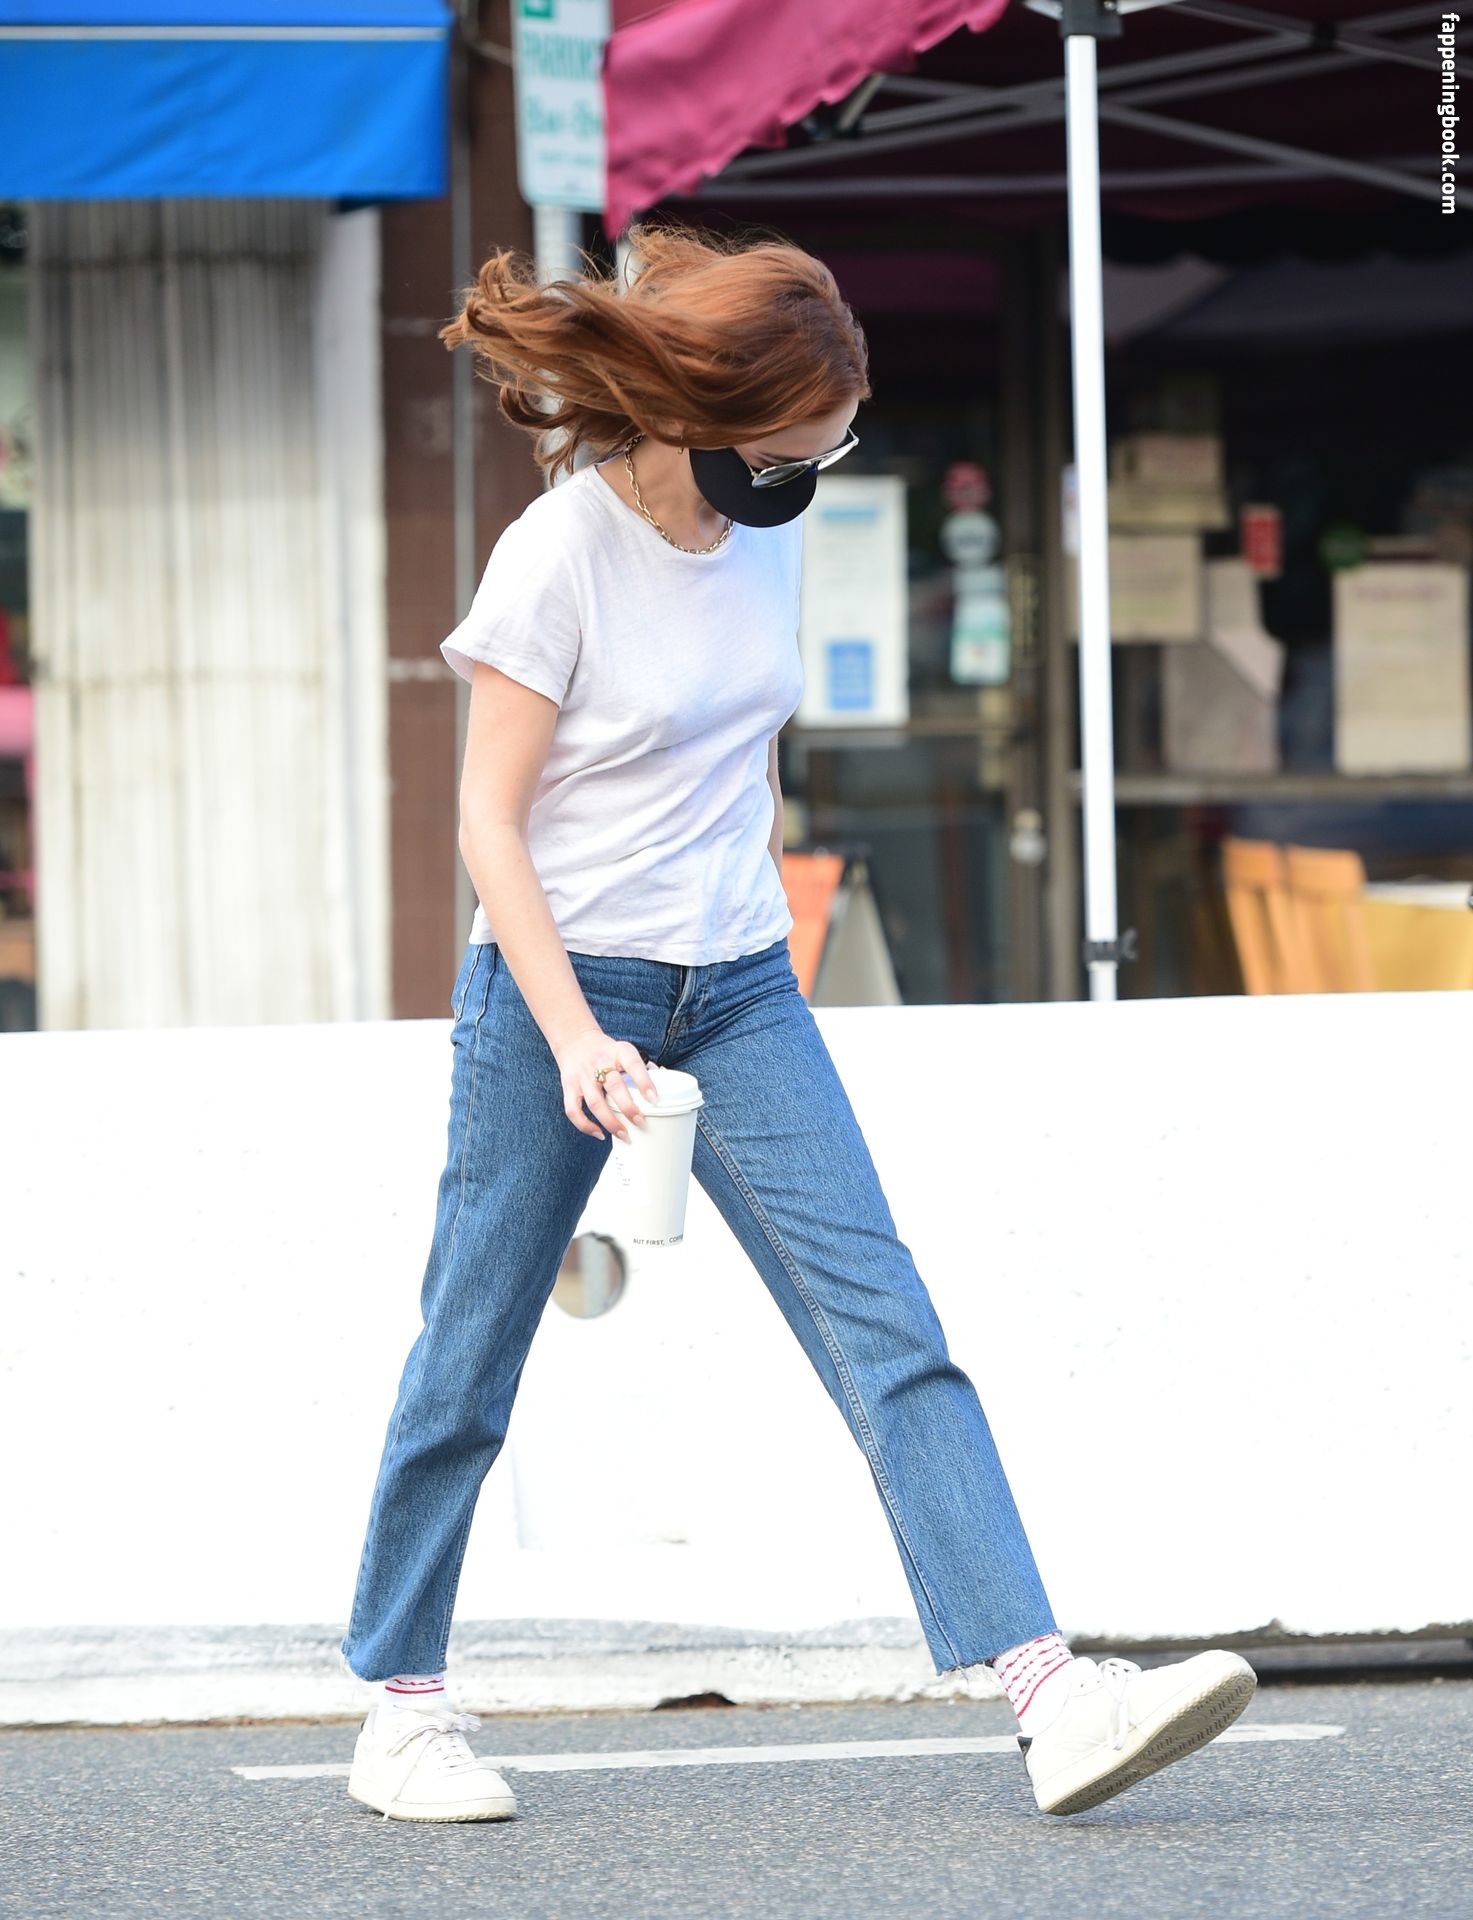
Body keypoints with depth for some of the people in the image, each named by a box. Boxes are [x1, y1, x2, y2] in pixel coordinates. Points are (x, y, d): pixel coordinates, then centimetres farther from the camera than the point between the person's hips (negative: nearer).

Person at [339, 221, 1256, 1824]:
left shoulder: (767, 531, 3)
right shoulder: (558, 560, -15)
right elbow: (490, 818, -13)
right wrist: (573, 1036, -21)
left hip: (739, 994, 5)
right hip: (554, 984, -5)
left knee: (891, 1335, -8)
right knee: (468, 1367, 5)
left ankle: (1046, 1692, -17)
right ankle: (400, 1706, 22)